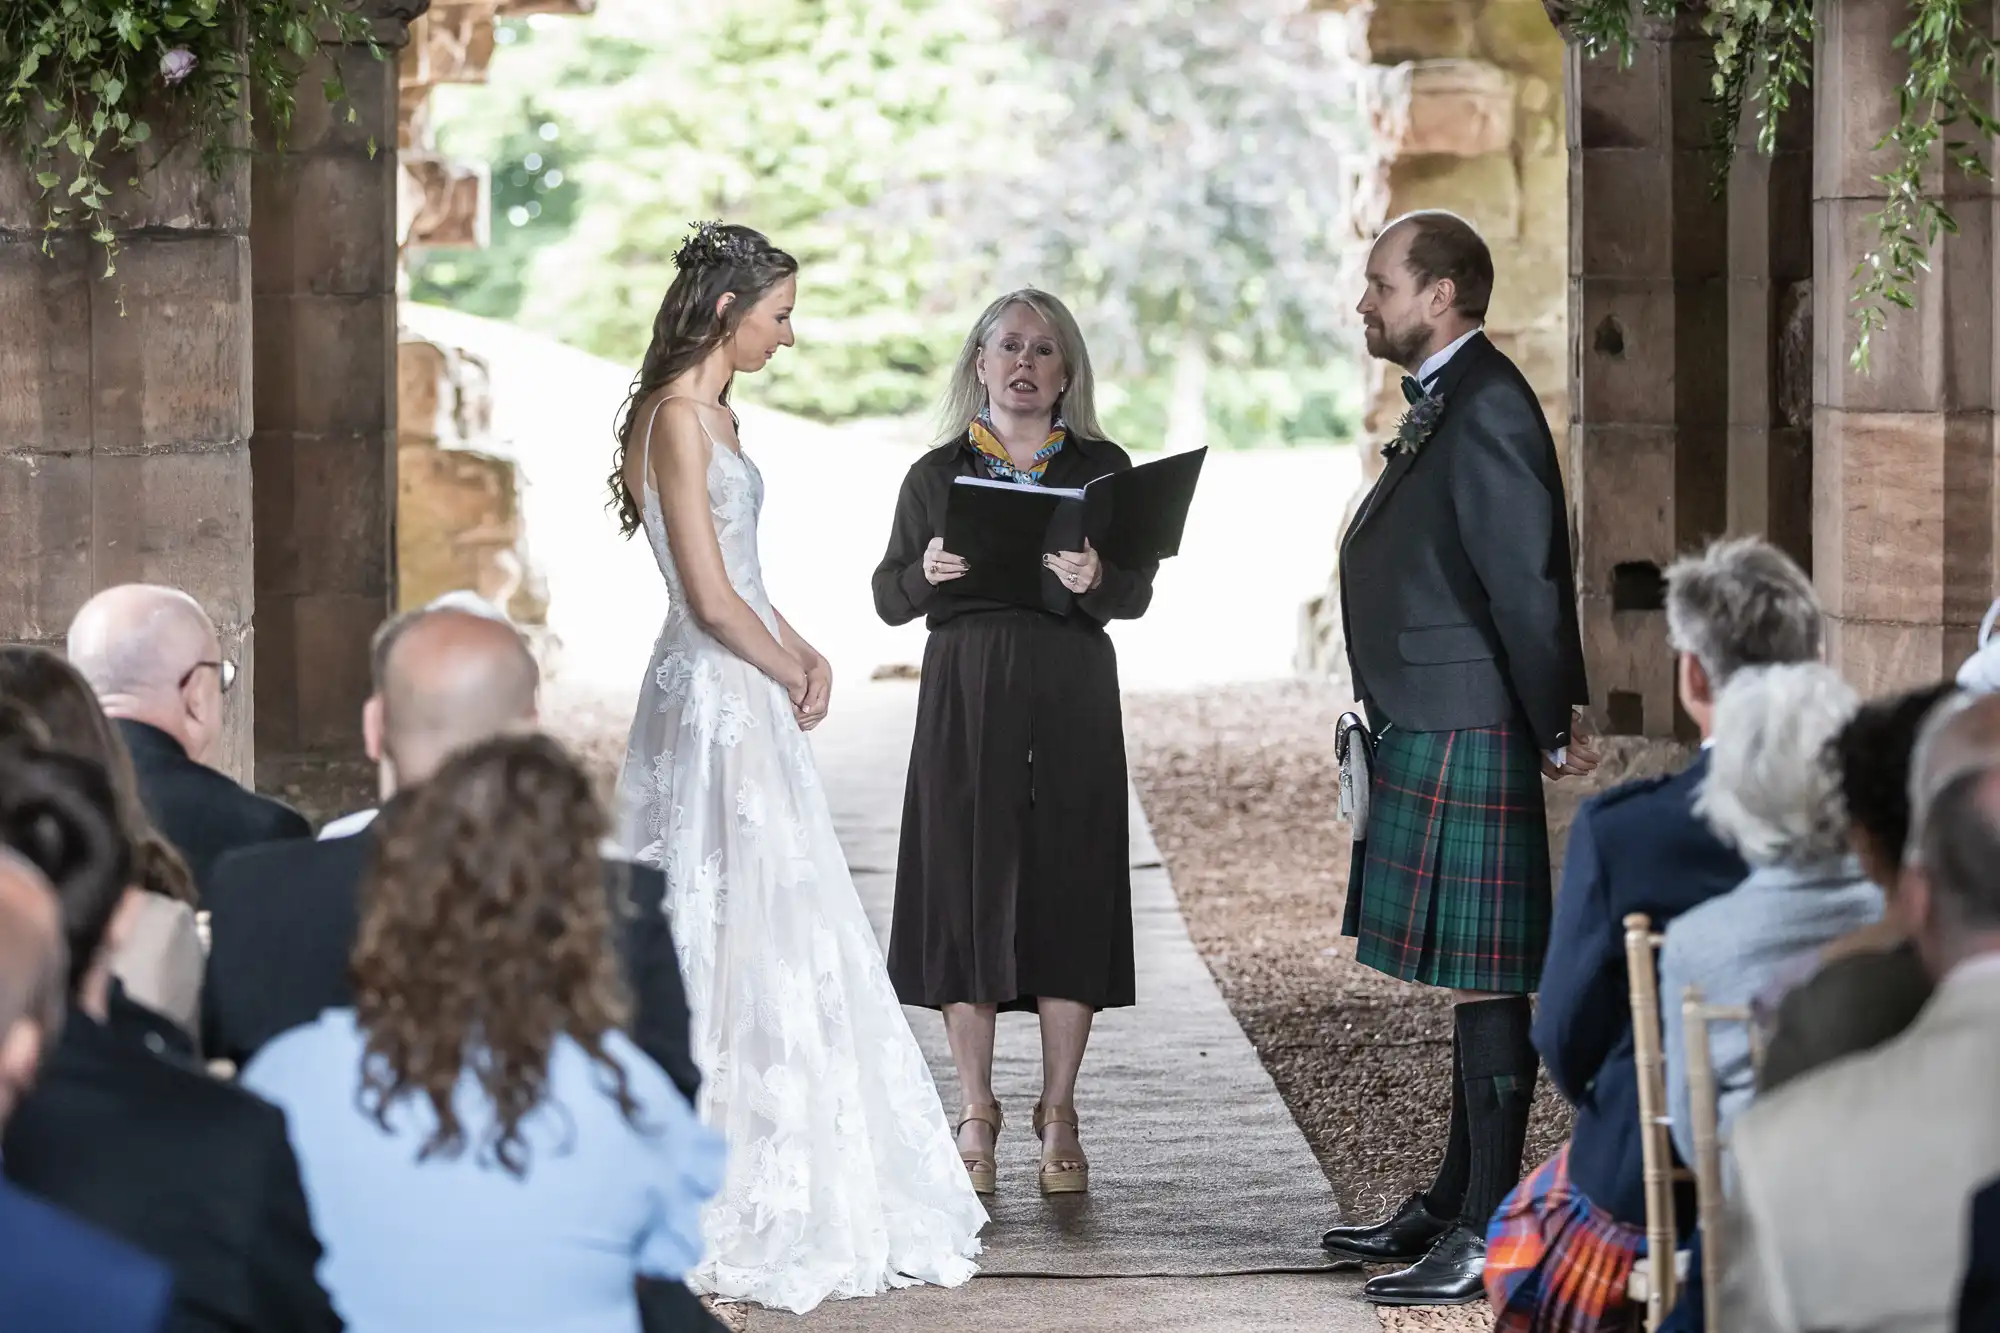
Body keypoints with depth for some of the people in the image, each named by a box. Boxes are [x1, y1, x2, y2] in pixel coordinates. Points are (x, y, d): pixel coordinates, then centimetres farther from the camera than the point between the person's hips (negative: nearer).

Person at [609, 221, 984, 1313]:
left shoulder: (711, 414, 14)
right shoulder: (677, 418, -15)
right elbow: (710, 595, -19)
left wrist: (799, 652, 6)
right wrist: (792, 672, -5)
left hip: (747, 699, 10)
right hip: (718, 707, -10)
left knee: (771, 936, 12)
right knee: (741, 938, -5)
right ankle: (734, 1209, 0)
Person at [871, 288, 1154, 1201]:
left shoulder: (1104, 470, 8)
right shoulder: (937, 474, 9)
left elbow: (1138, 594, -2)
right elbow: (889, 599, 6)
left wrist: (1096, 579, -24)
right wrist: (926, 571, -16)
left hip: (1074, 704, 0)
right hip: (965, 701, 0)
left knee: (1069, 894, -1)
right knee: (966, 895, -1)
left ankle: (1058, 1114, 8)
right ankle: (976, 1115, 6)